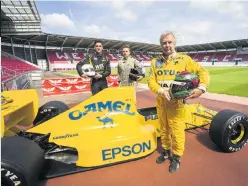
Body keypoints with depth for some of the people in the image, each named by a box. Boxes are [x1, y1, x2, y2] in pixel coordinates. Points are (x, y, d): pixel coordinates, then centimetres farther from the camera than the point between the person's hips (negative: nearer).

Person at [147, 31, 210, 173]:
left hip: (176, 103, -3)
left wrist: (202, 88, -22)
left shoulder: (184, 59, -4)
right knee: (164, 129, 18)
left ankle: (177, 157, 28)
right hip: (160, 102, 4)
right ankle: (166, 151, 40)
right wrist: (161, 91, -21)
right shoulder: (155, 62, 4)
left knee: (177, 131, 5)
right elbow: (150, 81, -3)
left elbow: (203, 71, -4)